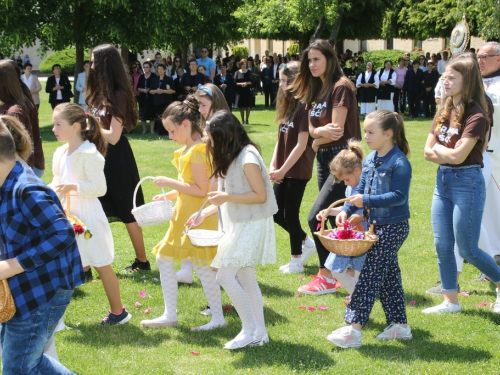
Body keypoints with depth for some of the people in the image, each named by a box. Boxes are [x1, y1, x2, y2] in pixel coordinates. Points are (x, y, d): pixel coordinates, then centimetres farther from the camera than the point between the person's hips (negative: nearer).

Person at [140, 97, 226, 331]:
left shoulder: (198, 151, -19)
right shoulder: (187, 149, 10)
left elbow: (201, 190, -23)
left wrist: (169, 183, -19)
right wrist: (168, 195, 10)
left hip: (197, 217, -10)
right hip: (183, 215, 10)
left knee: (200, 264, -5)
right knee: (164, 259, 11)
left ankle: (218, 318, 6)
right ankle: (170, 315, 18)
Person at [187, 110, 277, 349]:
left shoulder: (248, 158, -18)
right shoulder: (231, 158, 12)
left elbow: (260, 195, -19)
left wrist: (226, 197, -21)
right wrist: (205, 213, 5)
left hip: (251, 225, -9)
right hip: (238, 224, 9)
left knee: (225, 276, -11)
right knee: (245, 278, 9)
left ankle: (250, 330, -3)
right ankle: (259, 333, 13)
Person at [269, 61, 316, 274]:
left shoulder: (303, 108, -15)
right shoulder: (286, 107, 10)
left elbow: (301, 145, -18)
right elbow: (280, 140, 12)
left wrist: (283, 170, -16)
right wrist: (273, 166, 1)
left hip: (298, 171, -8)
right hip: (282, 172, 8)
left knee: (290, 215, 0)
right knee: (277, 214, 11)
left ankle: (296, 260, 15)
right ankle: (307, 243, 29)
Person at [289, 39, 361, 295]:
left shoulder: (341, 87, -13)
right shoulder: (314, 89, 13)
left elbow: (336, 129, -19)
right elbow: (312, 128, 4)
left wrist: (317, 140, -5)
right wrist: (322, 132, -16)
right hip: (323, 158, 9)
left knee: (315, 217, -14)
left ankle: (327, 278, -4)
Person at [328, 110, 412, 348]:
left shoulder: (399, 163, -17)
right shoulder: (369, 160, 9)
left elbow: (398, 196, -21)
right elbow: (360, 190, 10)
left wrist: (366, 200, -24)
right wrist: (346, 210, -6)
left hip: (393, 227, -9)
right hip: (377, 225, 9)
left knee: (370, 276, -10)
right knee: (389, 276, 14)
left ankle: (354, 329, -10)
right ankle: (400, 325, 24)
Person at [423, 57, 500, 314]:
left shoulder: (475, 116, -16)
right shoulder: (444, 112, 8)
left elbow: (458, 155, -23)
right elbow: (428, 152, 5)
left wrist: (438, 149, -5)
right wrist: (449, 153, -11)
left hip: (467, 182, -8)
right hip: (442, 180, 8)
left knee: (467, 249, -2)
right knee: (442, 246, 8)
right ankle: (450, 301, 19)